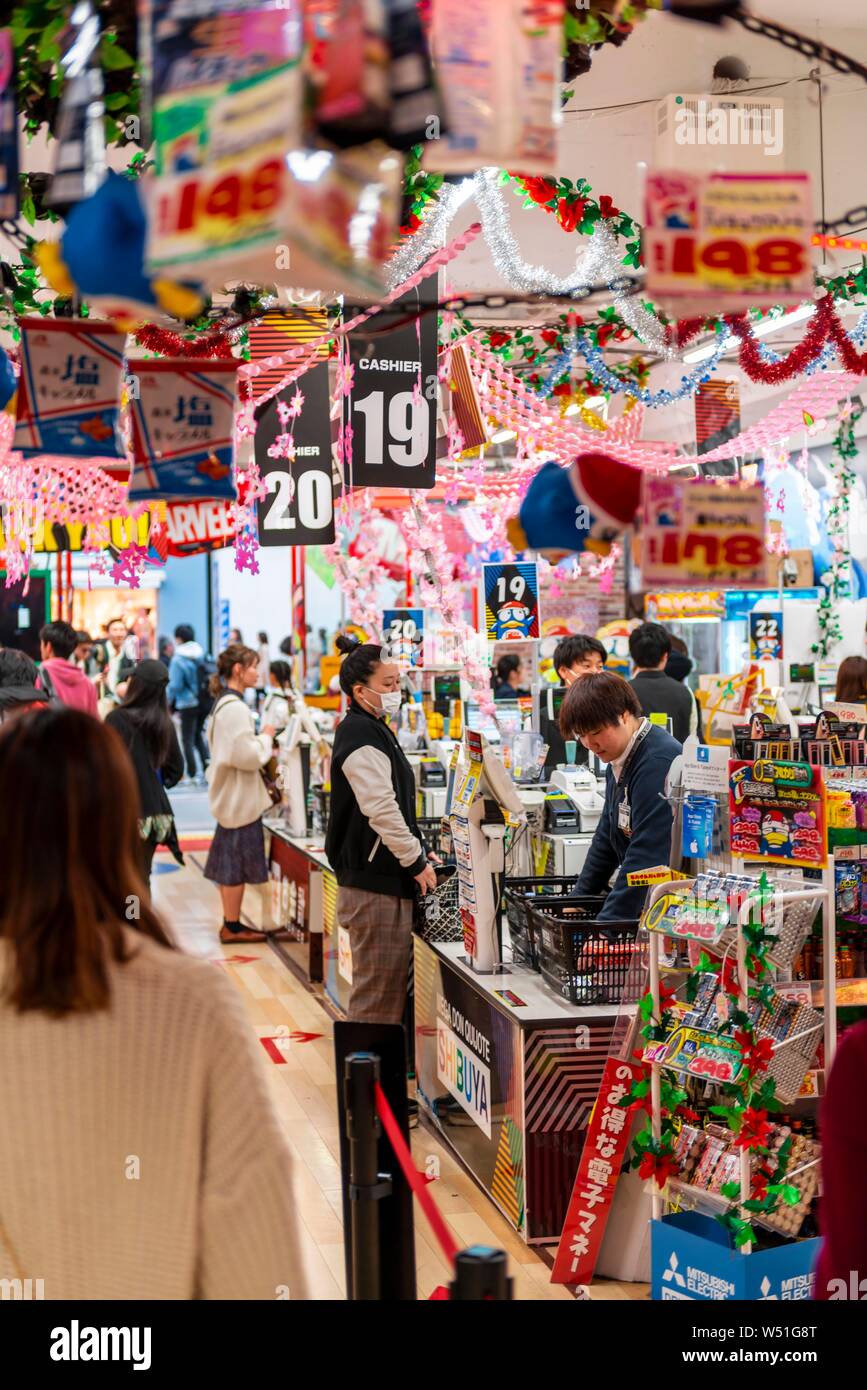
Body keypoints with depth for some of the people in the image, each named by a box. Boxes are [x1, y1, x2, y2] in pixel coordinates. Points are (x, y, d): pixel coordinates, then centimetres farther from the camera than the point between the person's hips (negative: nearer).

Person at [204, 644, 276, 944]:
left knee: (230, 862, 14)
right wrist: (266, 737, -9)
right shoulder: (235, 708, -21)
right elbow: (247, 756, -24)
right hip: (241, 798, -10)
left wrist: (262, 745, 10)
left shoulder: (222, 703, 11)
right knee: (238, 864, -1)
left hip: (231, 795, 10)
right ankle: (232, 927, 6)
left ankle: (230, 923, 21)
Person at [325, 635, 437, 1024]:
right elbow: (381, 811, -22)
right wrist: (416, 861, -14)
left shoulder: (373, 730, 18)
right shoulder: (362, 737, -15)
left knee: (384, 990, 14)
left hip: (384, 877, 10)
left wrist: (415, 854, 18)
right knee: (379, 994, -6)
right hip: (374, 882, -10)